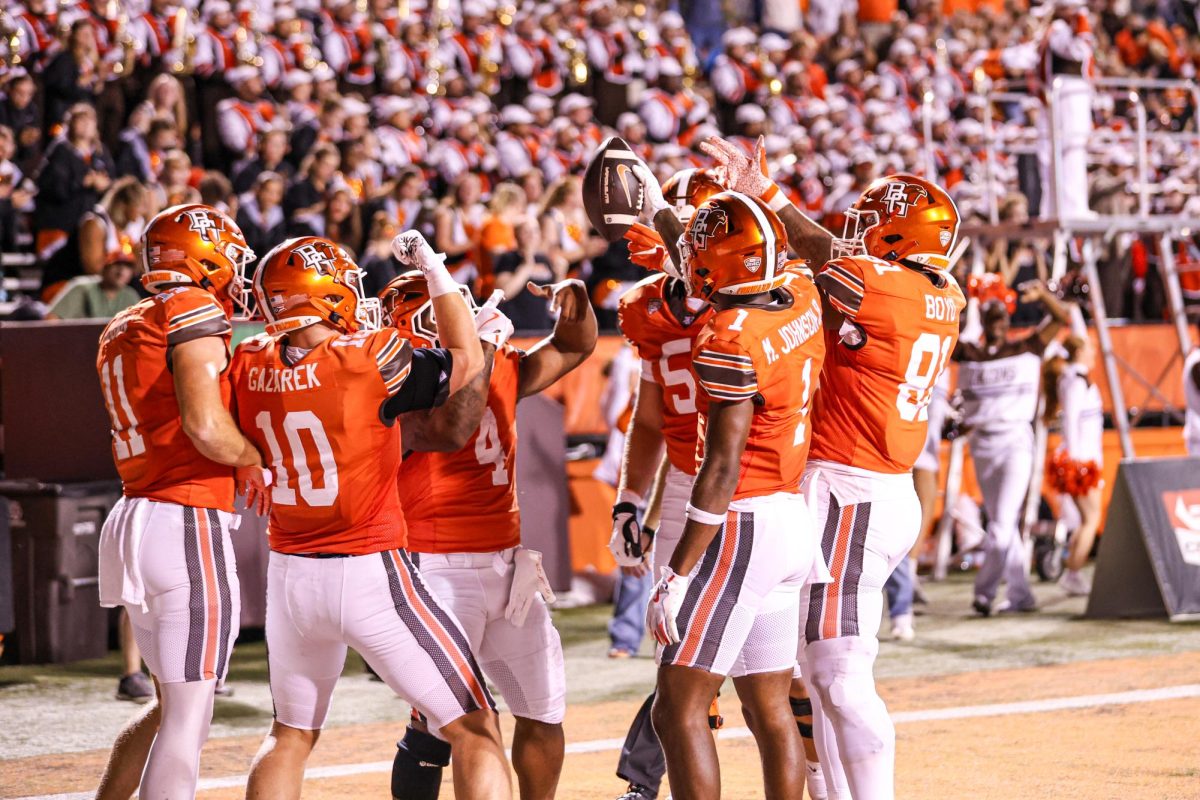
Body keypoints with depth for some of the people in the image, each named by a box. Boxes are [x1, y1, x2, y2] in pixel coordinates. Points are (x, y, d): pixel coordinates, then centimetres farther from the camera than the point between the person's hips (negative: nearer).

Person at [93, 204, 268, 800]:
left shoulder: (121, 331, 17)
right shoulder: (195, 312, -9)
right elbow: (206, 427, -19)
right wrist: (252, 460, -2)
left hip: (132, 521, 9)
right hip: (187, 524, -9)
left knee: (172, 707, 20)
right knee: (187, 717, -6)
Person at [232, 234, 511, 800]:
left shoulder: (252, 366, -1)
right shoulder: (367, 360, -16)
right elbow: (464, 361, -1)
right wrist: (435, 271, 6)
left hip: (291, 577, 6)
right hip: (368, 576, -6)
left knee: (291, 735, 24)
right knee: (475, 729, 3)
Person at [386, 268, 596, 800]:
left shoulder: (502, 370, 9)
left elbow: (573, 347, 22)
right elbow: (450, 433, -33)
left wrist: (574, 298, 1)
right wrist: (481, 353, -26)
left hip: (507, 566, 8)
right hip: (439, 572, -8)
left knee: (544, 711, 14)